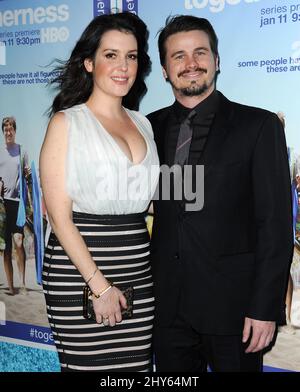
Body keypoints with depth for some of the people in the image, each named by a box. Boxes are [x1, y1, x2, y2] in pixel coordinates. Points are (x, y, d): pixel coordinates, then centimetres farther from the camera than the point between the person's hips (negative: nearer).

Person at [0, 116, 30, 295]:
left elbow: (26, 176, 13)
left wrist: (28, 173, -8)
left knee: (19, 242, -10)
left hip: (18, 200, -1)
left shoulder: (22, 151, 9)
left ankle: (22, 283, -2)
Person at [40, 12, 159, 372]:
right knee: (89, 365, 3)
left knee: (137, 363, 8)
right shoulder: (66, 123, -4)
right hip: (78, 271, -5)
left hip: (138, 271, 5)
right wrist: (99, 285, -13)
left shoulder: (142, 124, 12)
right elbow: (59, 215, -9)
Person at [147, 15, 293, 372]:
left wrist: (265, 307, -12)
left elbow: (275, 225, -7)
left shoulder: (259, 126, -4)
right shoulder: (151, 128, 8)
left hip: (232, 303, -3)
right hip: (168, 304, 4)